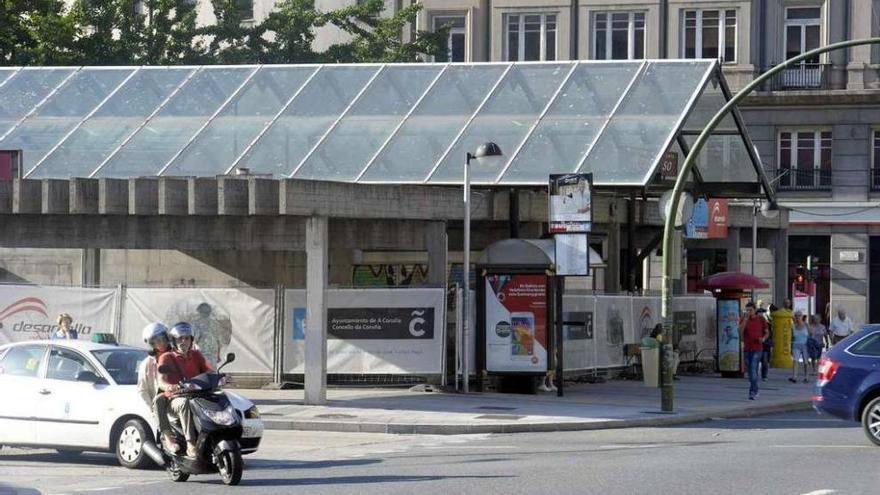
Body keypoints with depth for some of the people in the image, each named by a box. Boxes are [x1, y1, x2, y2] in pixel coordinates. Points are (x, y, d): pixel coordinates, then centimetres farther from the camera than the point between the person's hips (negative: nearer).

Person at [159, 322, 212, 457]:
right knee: (185, 402, -38)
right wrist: (170, 387, -33)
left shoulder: (196, 355, 19)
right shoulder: (166, 358, 6)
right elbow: (161, 381, -9)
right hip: (176, 399, -4)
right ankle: (190, 444, -46)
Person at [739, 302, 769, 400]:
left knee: (753, 369, -17)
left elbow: (767, 332, 10)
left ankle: (752, 392, -20)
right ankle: (755, 390, 26)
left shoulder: (761, 320, 0)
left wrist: (763, 339, -11)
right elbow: (740, 331, -15)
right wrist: (745, 318, -18)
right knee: (750, 371, 11)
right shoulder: (743, 319, 2)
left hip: (757, 349, -3)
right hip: (747, 348, 3)